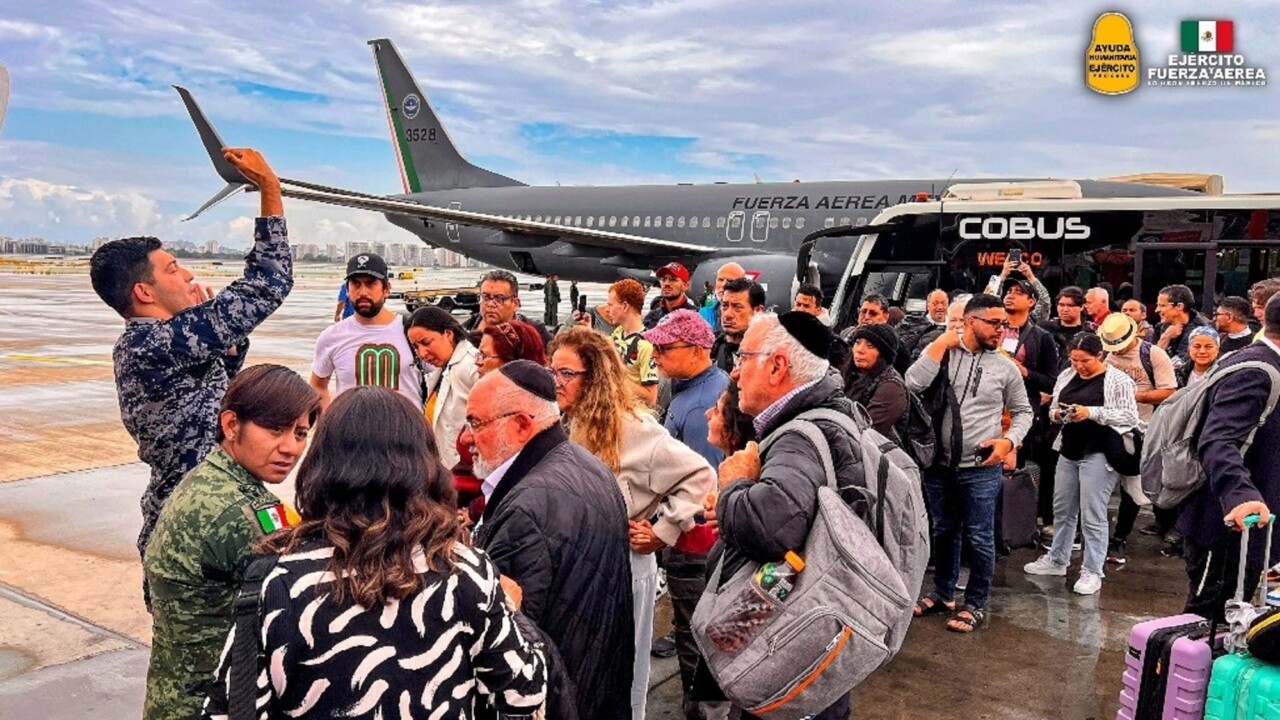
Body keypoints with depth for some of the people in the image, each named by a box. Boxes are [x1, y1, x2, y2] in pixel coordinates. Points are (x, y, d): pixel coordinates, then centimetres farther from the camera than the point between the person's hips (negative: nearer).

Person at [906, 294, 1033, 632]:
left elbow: (1023, 411, 11)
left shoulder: (1005, 367, 0)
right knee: (943, 532, 16)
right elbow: (913, 384, -18)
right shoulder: (941, 353, -1)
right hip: (938, 464, 1)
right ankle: (943, 593, 33)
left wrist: (1009, 440, -7)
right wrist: (941, 343, -14)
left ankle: (976, 604, 20)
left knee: (980, 538, 4)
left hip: (981, 469, -1)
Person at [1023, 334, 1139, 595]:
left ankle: (1092, 572, 8)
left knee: (1092, 514, -3)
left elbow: (1130, 417, -13)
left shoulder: (1117, 380, -8)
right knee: (1062, 509, 15)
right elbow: (1053, 409, 17)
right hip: (1069, 449, 7)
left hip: (1098, 453, -6)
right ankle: (1056, 559, 28)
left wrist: (1092, 412, -21)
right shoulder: (1067, 376, 11)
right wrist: (1057, 414, -7)